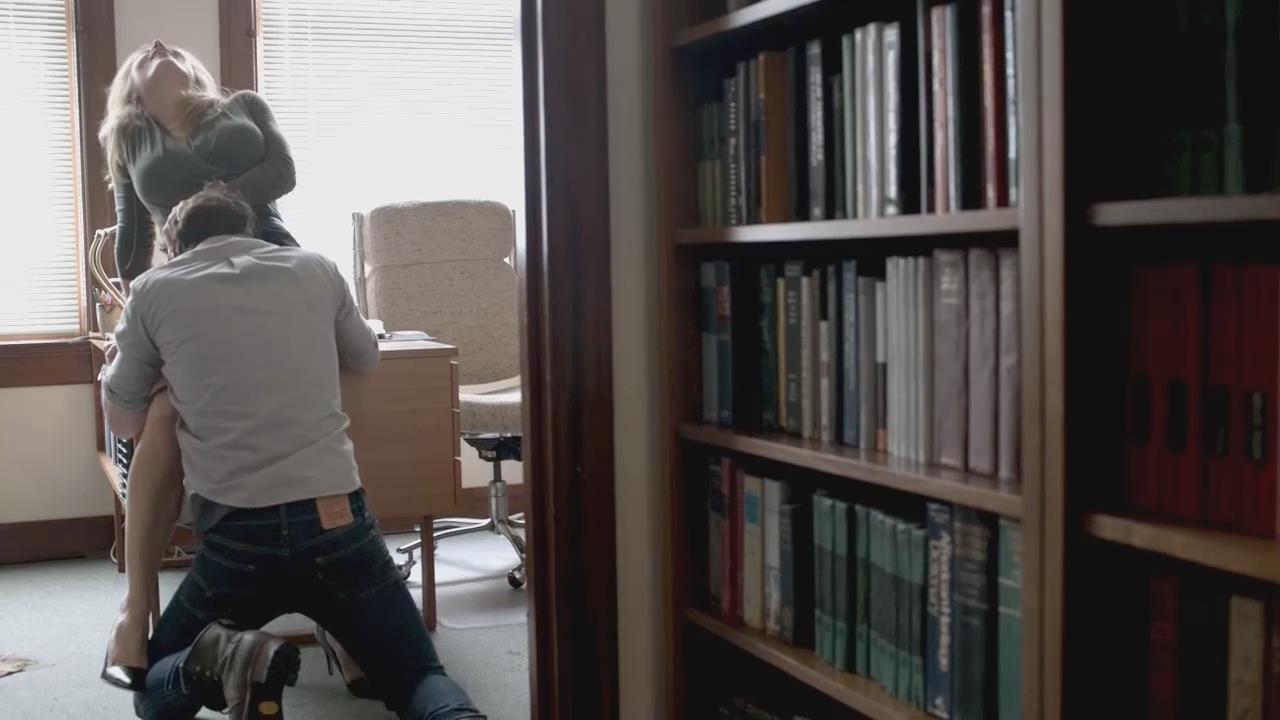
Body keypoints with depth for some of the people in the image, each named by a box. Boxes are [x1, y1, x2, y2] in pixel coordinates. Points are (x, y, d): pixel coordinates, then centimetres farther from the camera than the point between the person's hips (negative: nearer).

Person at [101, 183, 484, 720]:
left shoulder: (154, 291, 7)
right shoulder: (316, 269, 11)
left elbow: (123, 421, 18)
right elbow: (366, 360, 29)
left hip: (238, 536, -1)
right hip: (339, 524, 1)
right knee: (419, 677, 16)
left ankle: (223, 662, -12)